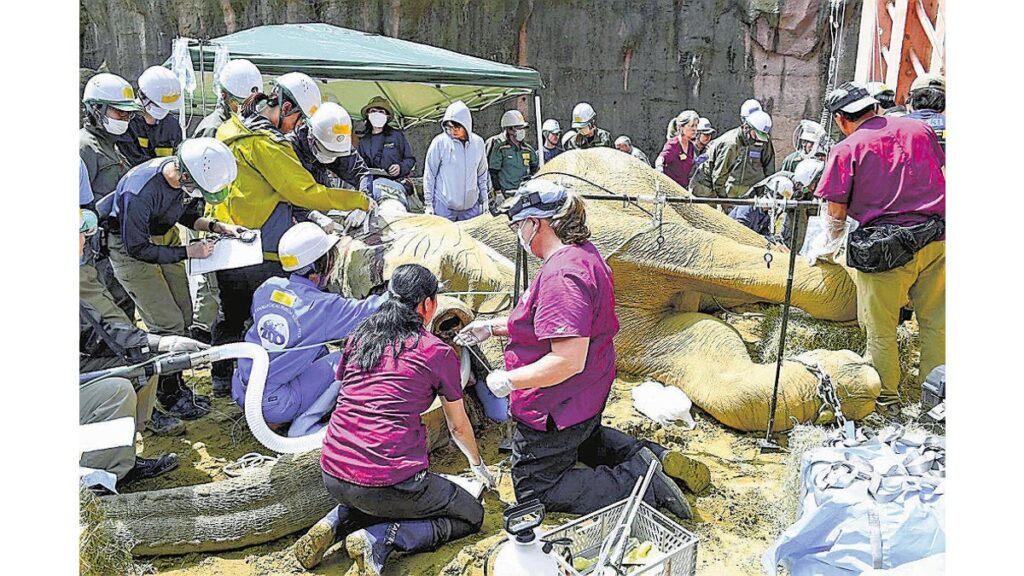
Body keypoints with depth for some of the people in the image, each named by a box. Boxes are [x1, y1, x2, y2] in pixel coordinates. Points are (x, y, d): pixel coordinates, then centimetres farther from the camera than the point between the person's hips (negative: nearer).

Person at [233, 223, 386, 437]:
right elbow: (369, 311, -14)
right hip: (272, 407, -7)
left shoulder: (267, 288, -1)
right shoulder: (323, 307, -18)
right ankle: (302, 428, -2)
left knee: (318, 350, 19)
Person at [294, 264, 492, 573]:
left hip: (332, 476, 7)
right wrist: (478, 465, 31)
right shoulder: (438, 352, -2)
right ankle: (379, 539, -7)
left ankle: (335, 523, 10)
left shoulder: (359, 336, 10)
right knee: (471, 516, 13)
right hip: (387, 482, -6)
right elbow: (458, 426, 11)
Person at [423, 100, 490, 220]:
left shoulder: (478, 143, 3)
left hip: (472, 207, 3)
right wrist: (428, 203, -2)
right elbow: (429, 175, -3)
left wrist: (484, 199, 16)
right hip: (444, 207, -3)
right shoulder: (439, 142, -9)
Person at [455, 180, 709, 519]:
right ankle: (653, 456, 14)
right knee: (585, 438, 38)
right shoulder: (583, 253, 3)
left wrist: (508, 380, -24)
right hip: (589, 396, 10)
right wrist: (492, 327, 12)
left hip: (556, 409, -10)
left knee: (535, 490, 7)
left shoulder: (561, 273, -31)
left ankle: (640, 480, -5)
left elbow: (568, 360, -35)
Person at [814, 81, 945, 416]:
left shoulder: (846, 149, -5)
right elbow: (943, 174, 20)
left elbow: (836, 213, -5)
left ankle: (888, 399, 21)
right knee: (935, 324, 15)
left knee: (881, 329, 10)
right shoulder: (920, 128, 9)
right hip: (938, 240, 5)